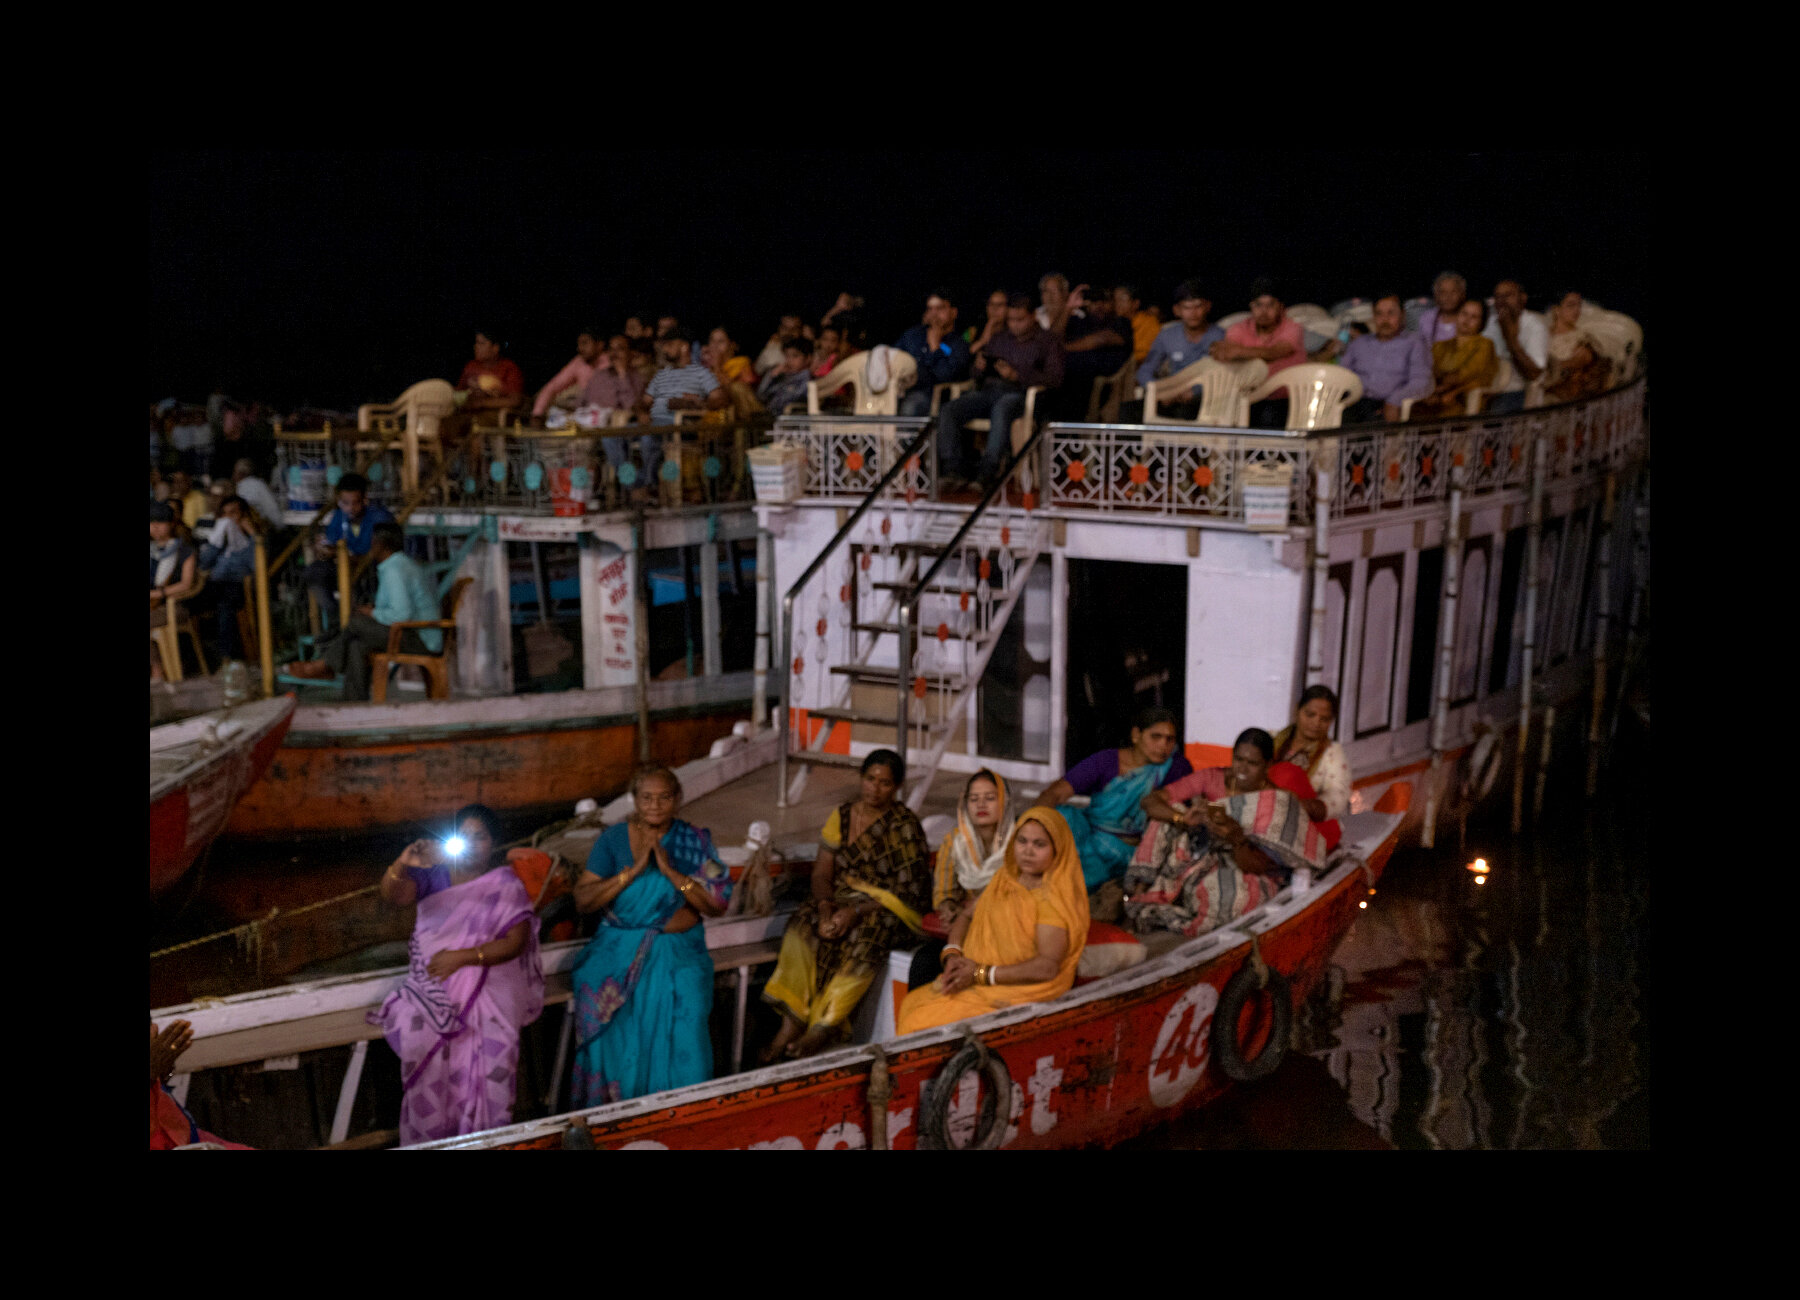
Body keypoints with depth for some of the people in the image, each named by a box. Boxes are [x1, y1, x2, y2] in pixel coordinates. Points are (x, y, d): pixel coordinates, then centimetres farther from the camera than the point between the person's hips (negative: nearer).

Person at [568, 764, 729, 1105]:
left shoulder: (694, 842, 5)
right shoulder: (614, 839, 4)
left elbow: (718, 906, -4)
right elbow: (582, 900, -4)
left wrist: (670, 871, -13)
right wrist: (634, 870, -14)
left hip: (679, 952, 0)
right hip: (619, 950, 0)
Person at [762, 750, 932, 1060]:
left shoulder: (905, 827, -8)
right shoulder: (841, 816, 6)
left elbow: (906, 890, -13)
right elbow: (822, 873, 4)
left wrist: (856, 911, -24)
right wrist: (825, 905, -18)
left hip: (891, 907, -4)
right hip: (844, 898, 4)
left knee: (864, 935, -36)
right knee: (803, 923, -26)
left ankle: (823, 1028, -29)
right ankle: (792, 1021, -28)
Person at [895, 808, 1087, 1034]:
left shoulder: (1056, 897, -12)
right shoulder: (1006, 878, 14)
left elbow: (1048, 966, -20)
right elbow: (967, 917, 20)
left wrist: (982, 974, -19)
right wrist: (952, 954, -2)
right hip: (976, 980, 8)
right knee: (911, 1004, -12)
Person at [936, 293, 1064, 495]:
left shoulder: (1047, 341, 13)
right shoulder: (998, 340, 28)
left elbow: (1055, 377, -3)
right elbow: (978, 378, 29)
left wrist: (1016, 375, -14)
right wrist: (979, 368, 3)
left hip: (1018, 393, -5)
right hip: (989, 390, 5)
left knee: (1001, 409, -42)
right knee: (948, 410, -23)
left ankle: (988, 473, -44)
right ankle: (955, 470, -29)